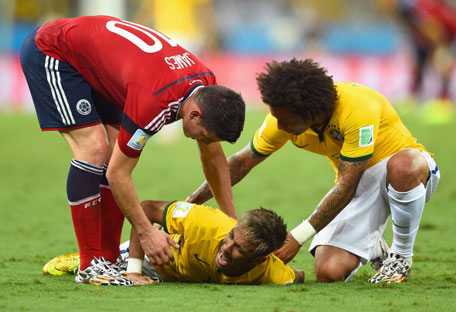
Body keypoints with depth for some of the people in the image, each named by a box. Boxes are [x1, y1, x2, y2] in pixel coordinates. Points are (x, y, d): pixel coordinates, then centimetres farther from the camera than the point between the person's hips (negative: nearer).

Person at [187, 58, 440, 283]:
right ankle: (370, 248, 19)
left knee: (402, 167, -44)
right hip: (359, 182, 5)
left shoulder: (358, 108, -33)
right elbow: (243, 161, 1)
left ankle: (402, 255, -15)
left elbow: (346, 187, -31)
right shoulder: (284, 116, -14)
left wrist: (298, 237, -30)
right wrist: (190, 203, -3)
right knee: (328, 273, -19)